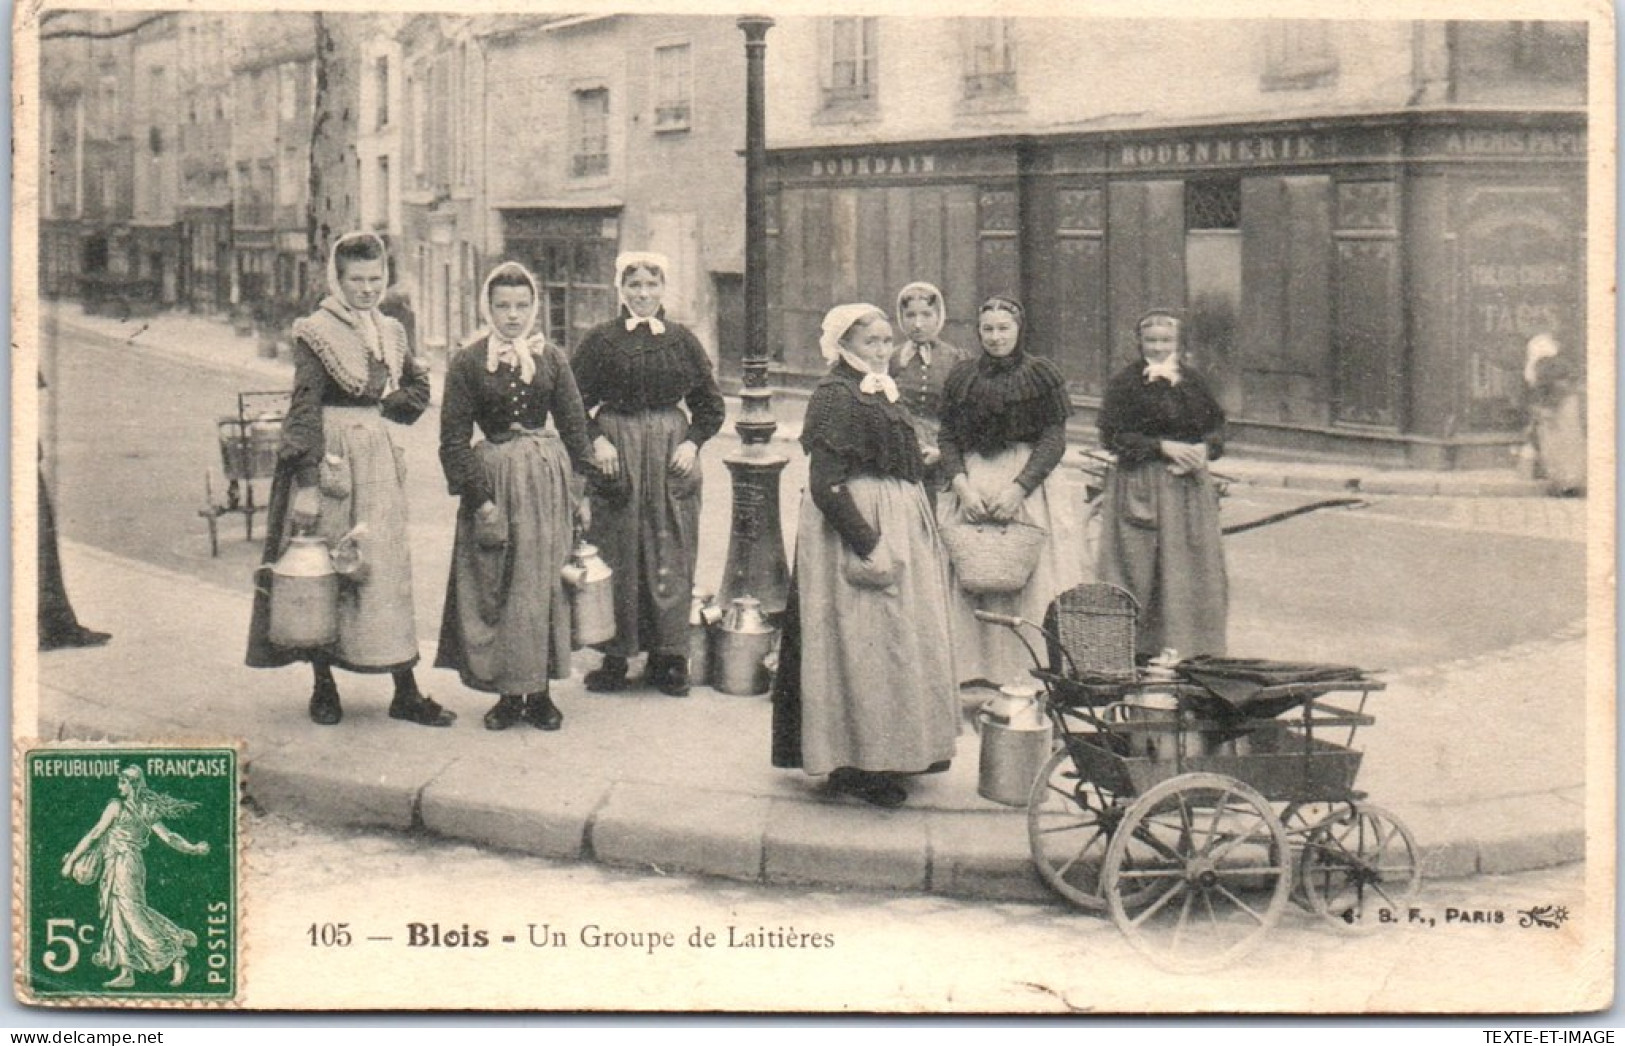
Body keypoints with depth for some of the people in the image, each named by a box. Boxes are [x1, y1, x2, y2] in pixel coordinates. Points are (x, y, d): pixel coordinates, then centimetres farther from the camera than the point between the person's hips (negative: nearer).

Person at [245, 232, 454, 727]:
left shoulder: (390, 332, 11)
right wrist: (307, 480, -19)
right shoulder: (316, 332, -6)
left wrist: (388, 406, 3)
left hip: (379, 454, 6)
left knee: (389, 569, 5)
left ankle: (406, 692, 8)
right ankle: (323, 687, 12)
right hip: (331, 455, -5)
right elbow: (304, 408, -12)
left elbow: (419, 385, 23)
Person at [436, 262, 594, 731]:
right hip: (492, 478, -2)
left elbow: (575, 428, 9)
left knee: (541, 584, 5)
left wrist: (585, 488, 2)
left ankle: (538, 690, 13)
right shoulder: (467, 362, -2)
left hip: (545, 480, 2)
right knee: (493, 586, 2)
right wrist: (479, 498, -11)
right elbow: (453, 439, -4)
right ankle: (507, 693, 11)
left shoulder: (550, 358, 6)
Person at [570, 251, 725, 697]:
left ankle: (667, 659, 9)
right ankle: (615, 657, 8)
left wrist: (693, 442, -3)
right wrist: (596, 441, -11)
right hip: (616, 454, -1)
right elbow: (576, 402, 3)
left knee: (670, 554, 2)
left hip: (670, 455, 1)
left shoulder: (682, 341, 6)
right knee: (616, 555, 0)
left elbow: (709, 404, 11)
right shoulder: (601, 340, 2)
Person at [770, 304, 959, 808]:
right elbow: (827, 486, -20)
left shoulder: (881, 391, 14)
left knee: (898, 642, 14)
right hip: (857, 526, -10)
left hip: (899, 525, 10)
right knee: (863, 645, -5)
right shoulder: (834, 397, -14)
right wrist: (867, 547, -23)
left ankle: (886, 755, 24)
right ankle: (856, 767, 3)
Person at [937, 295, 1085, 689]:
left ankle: (1024, 670, -1)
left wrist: (1019, 488, -16)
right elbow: (948, 439, 7)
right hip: (971, 484, 3)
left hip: (1029, 484, -3)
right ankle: (972, 671, 3)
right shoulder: (961, 377, 11)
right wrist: (962, 484, -11)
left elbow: (1054, 439, -5)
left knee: (1026, 580, -5)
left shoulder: (1042, 374, 1)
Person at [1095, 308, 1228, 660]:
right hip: (1141, 489, -4)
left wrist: (1205, 448, -8)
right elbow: (1112, 435, -9)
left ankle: (1190, 652, 12)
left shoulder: (1192, 380, 10)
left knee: (1193, 572, 4)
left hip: (1190, 488, 4)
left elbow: (1216, 426, 14)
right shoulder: (1125, 383, -3)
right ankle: (1140, 653, 0)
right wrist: (1162, 446, -16)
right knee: (1142, 574, -5)